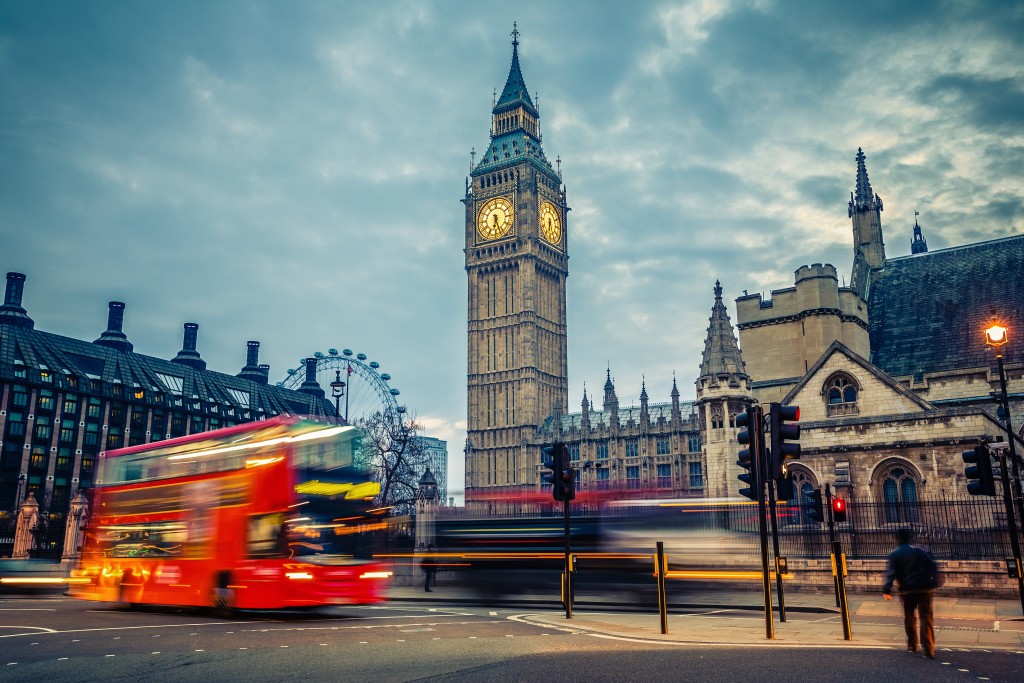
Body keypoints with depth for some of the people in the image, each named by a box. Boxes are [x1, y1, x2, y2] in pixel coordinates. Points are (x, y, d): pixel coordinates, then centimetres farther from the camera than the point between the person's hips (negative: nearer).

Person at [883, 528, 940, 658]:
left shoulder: (894, 555, 0)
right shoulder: (919, 551, 6)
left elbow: (890, 573, -9)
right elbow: (933, 566, 1)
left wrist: (886, 590, -13)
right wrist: (934, 583, 7)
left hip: (907, 590, 0)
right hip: (924, 589, 0)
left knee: (909, 617, 18)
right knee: (926, 617, -2)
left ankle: (912, 645, 26)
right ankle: (928, 650, -13)